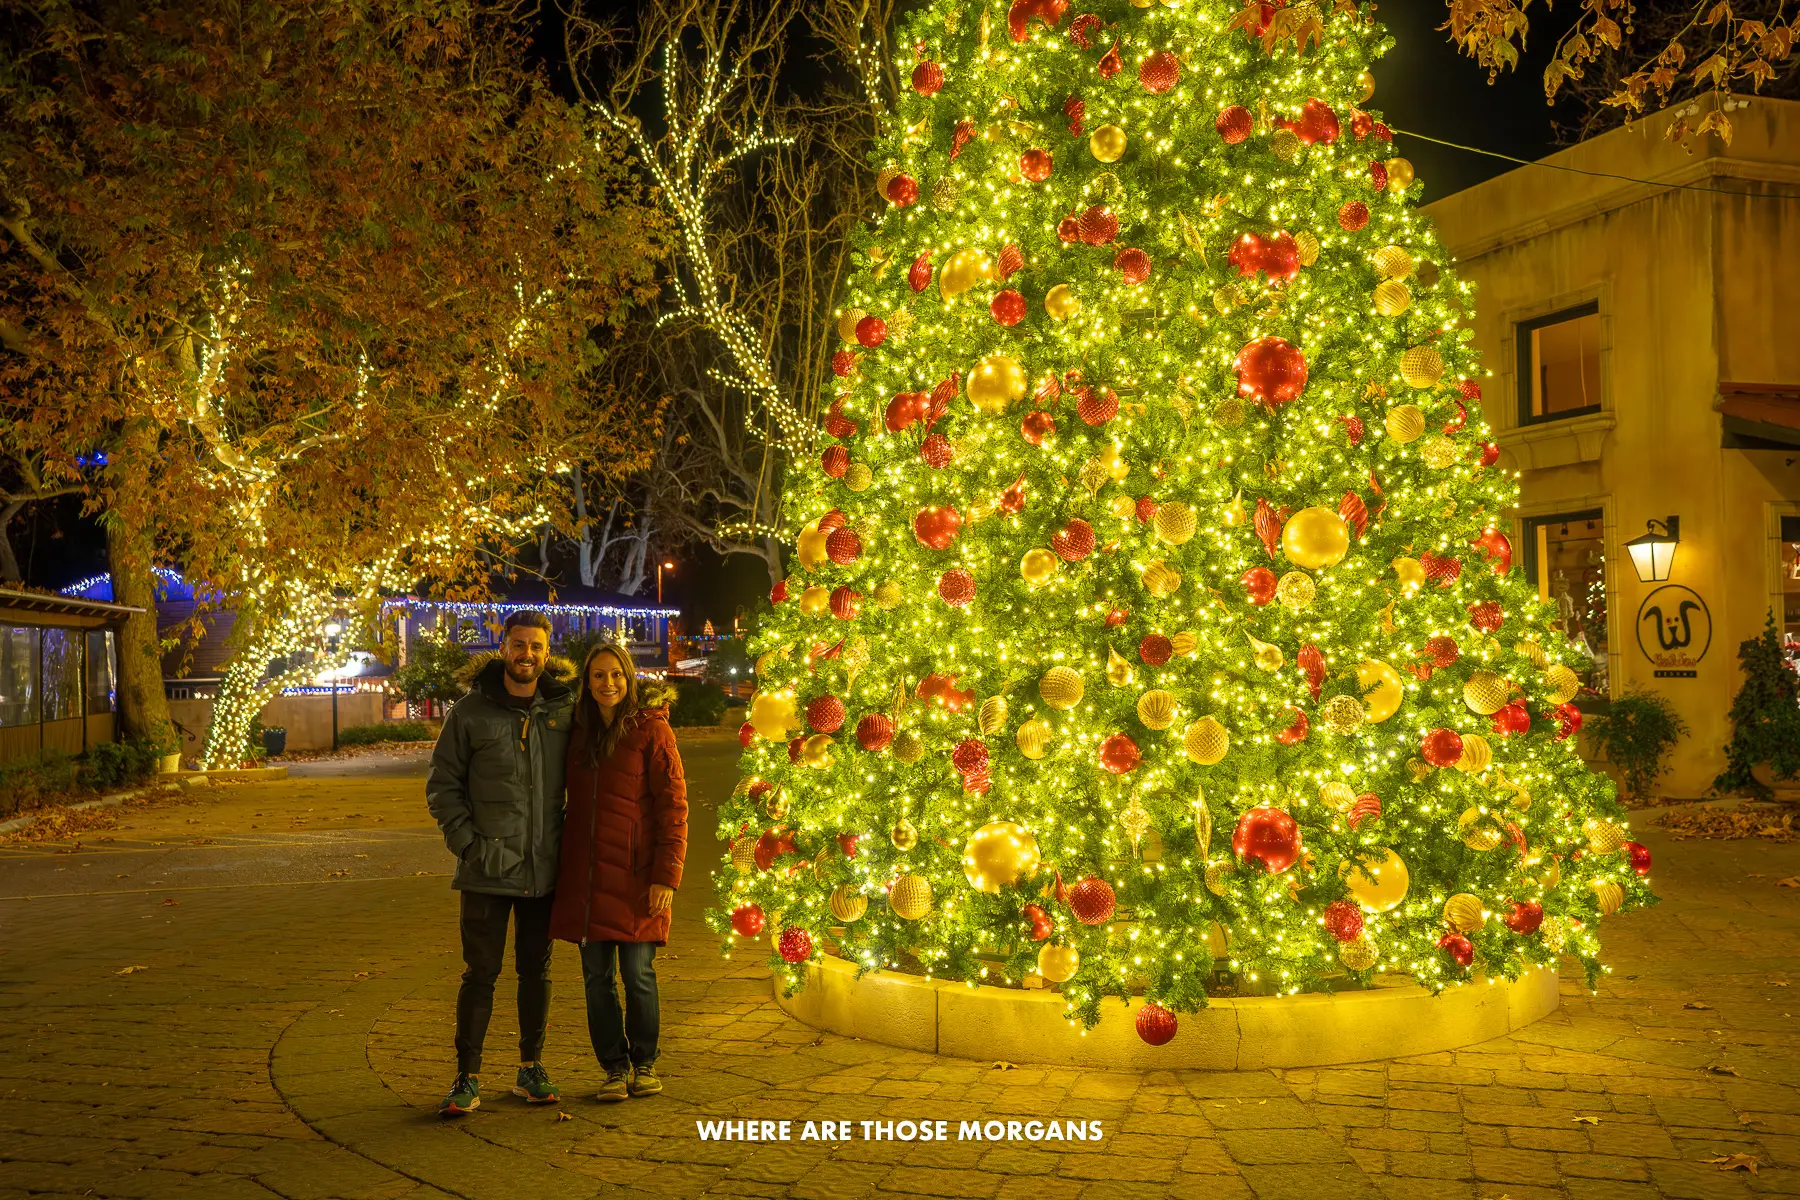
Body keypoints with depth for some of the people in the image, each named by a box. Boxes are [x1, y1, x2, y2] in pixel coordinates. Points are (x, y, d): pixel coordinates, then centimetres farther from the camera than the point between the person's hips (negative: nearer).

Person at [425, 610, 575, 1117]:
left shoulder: (564, 709, 3)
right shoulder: (470, 712, -2)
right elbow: (442, 785, 2)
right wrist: (468, 843, -8)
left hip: (545, 867, 2)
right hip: (489, 868, -2)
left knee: (537, 971, 12)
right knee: (480, 973, 0)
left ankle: (531, 1068, 25)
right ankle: (467, 1078, 10)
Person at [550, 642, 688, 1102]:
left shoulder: (650, 728, -4)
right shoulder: (579, 732, 12)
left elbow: (673, 805, -7)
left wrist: (666, 876, -14)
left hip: (634, 873, -4)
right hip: (585, 872, 5)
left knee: (637, 973, 0)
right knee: (596, 975, 6)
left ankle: (644, 1064, 19)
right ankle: (615, 1067, 19)